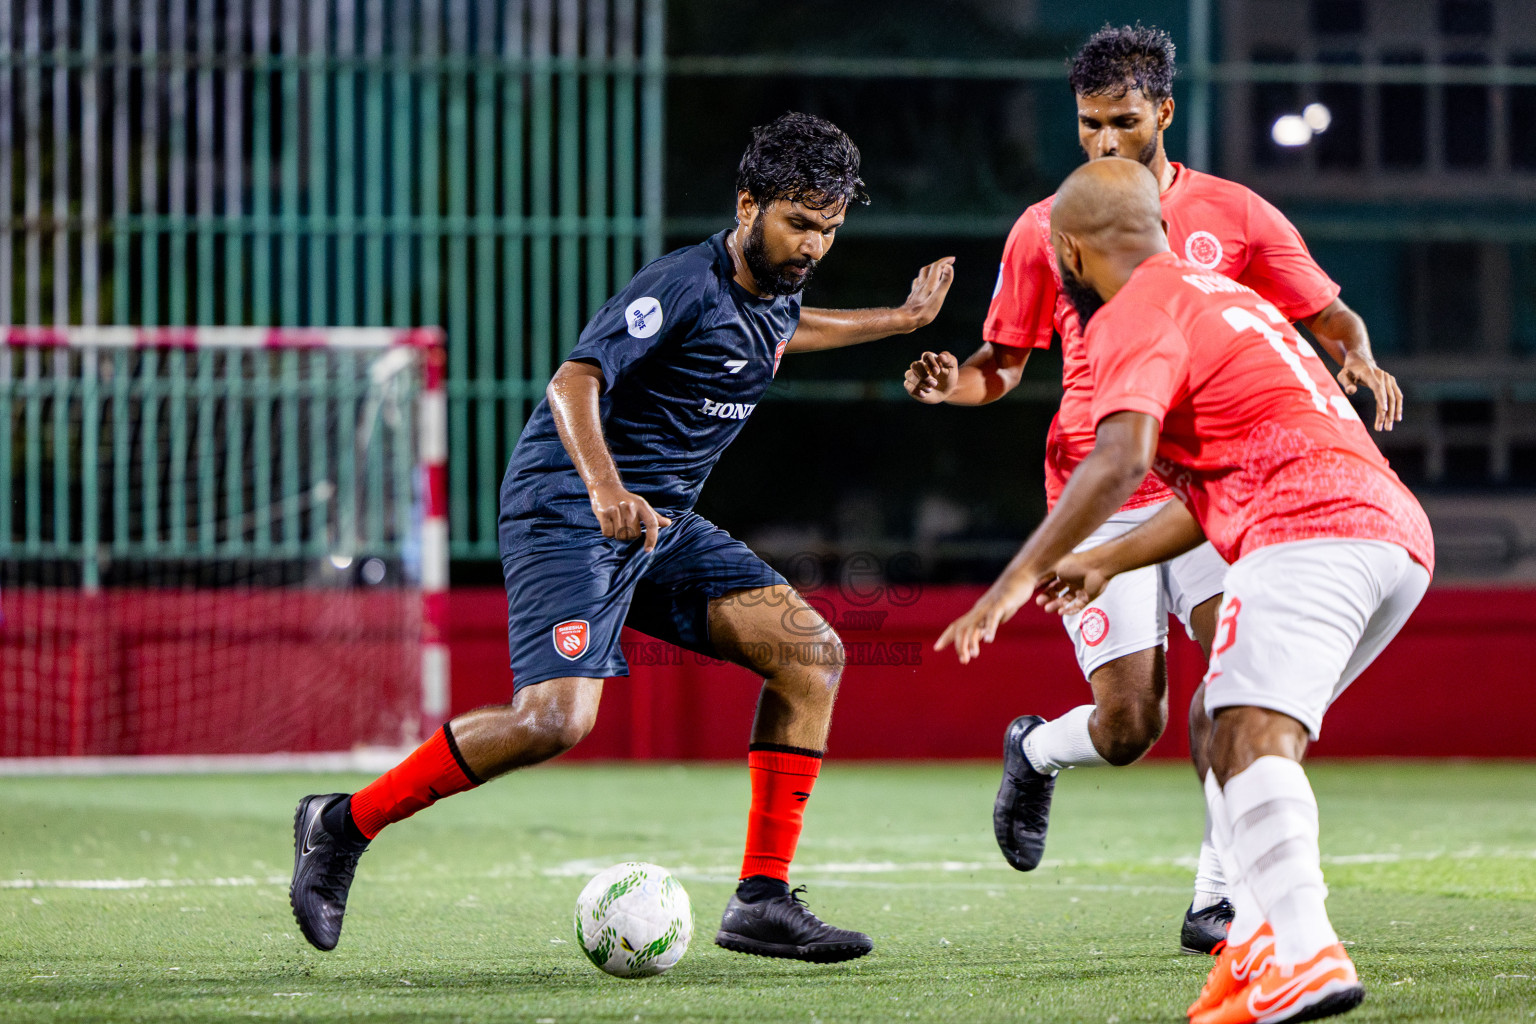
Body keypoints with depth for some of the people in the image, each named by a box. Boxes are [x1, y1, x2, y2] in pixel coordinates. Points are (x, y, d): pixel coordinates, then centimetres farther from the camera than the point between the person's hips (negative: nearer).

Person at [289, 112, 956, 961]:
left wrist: (897, 320, 41)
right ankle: (344, 824, -7)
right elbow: (574, 382, -30)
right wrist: (604, 488, -46)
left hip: (660, 523, 9)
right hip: (566, 511, -9)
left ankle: (762, 900, -4)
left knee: (811, 651, -5)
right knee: (555, 718, -26)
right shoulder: (683, 287, -18)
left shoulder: (774, 291, 10)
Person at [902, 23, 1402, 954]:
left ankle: (1217, 897, -13)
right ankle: (1036, 752, 29)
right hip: (1100, 503, -1)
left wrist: (1359, 360, -14)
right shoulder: (1044, 230, 4)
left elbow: (1328, 317, 9)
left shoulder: (1234, 215, 4)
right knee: (1128, 726, -9)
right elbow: (1005, 363, 12)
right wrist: (953, 382, -10)